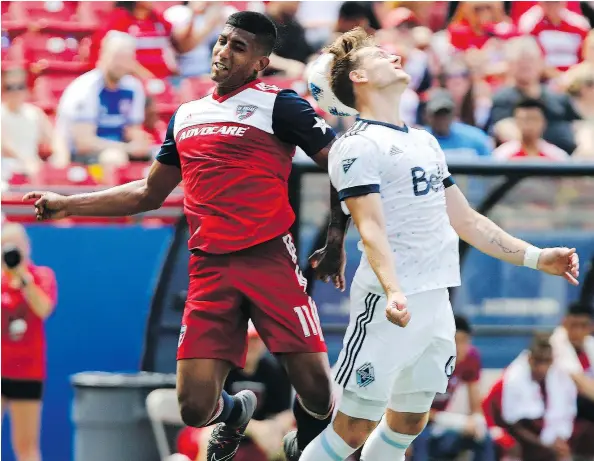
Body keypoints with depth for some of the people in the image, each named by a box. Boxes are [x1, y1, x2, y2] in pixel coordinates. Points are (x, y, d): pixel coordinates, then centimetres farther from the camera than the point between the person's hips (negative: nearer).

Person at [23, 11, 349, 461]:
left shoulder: (277, 104, 0)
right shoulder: (186, 116, 18)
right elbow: (149, 193, 29)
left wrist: (336, 240, -6)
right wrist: (68, 204, 26)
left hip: (269, 260, -4)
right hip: (209, 269, 4)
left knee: (316, 389, -11)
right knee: (195, 407, -6)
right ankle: (235, 413, 32)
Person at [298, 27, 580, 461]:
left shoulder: (425, 142, 19)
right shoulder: (356, 146, -7)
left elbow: (465, 220, 24)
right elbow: (372, 228, -19)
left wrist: (535, 256, 19)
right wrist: (392, 291, -35)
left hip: (437, 305, 8)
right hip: (394, 306, -8)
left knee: (408, 425, 12)